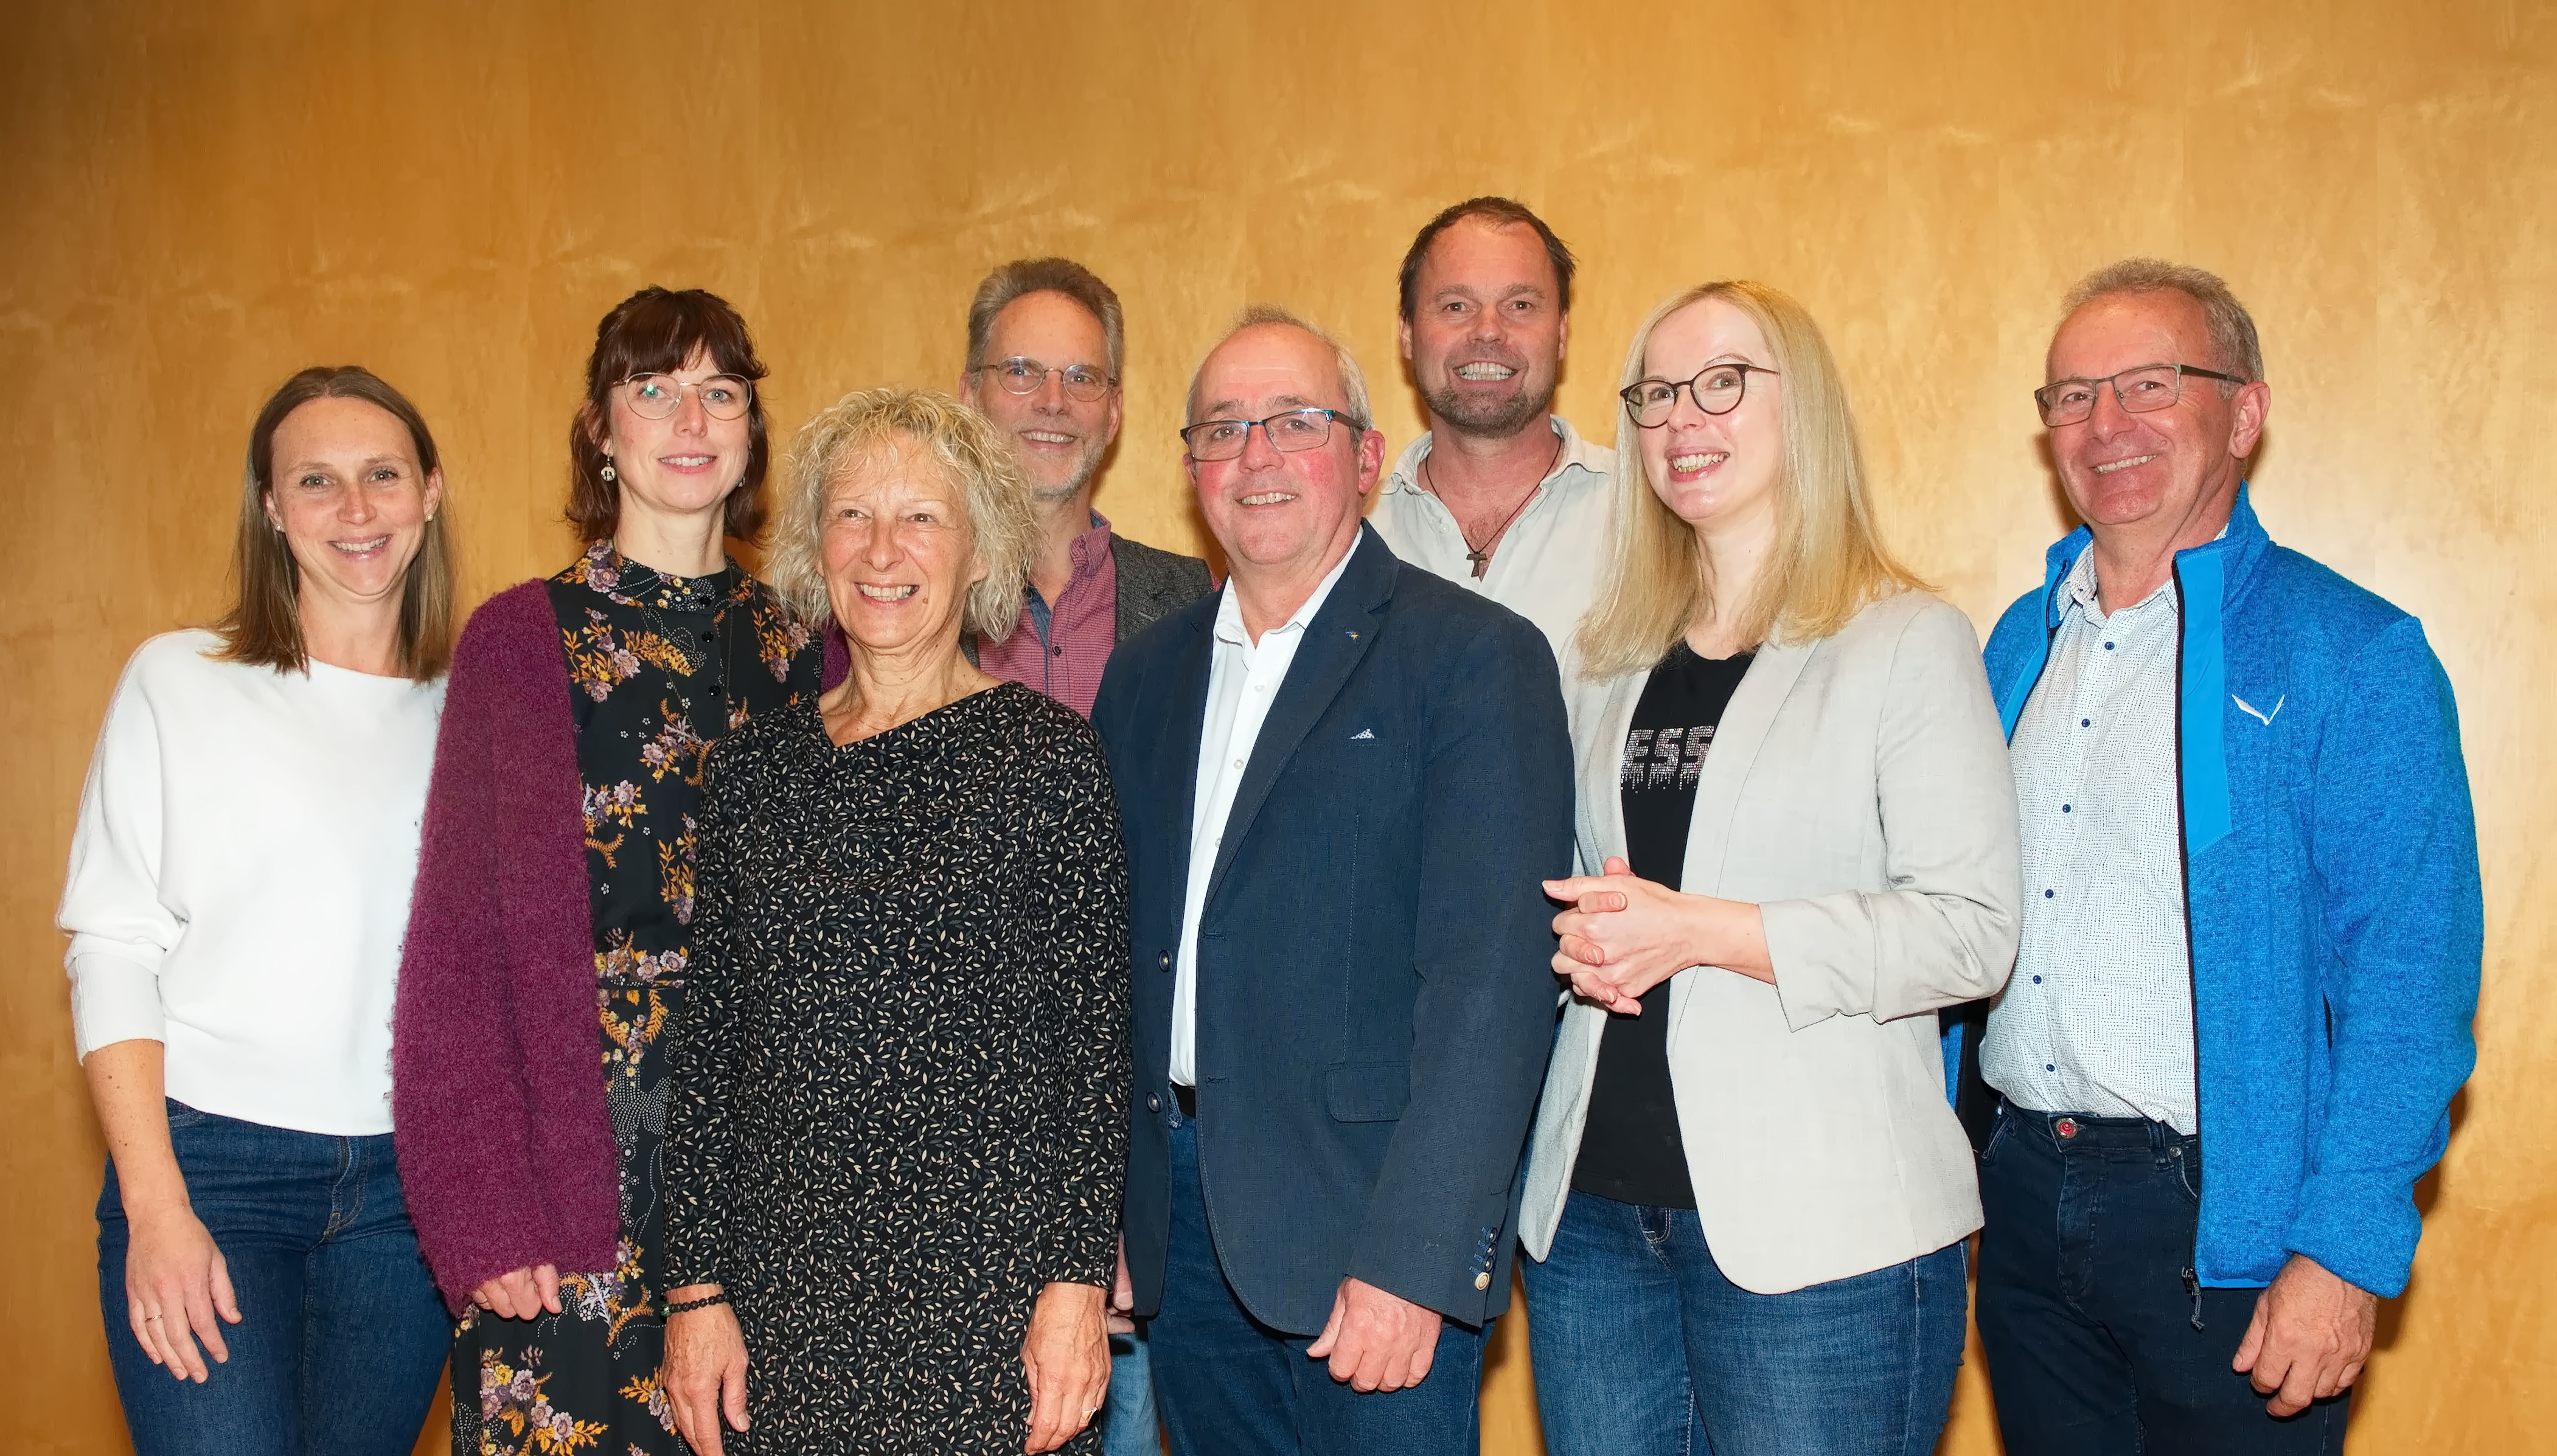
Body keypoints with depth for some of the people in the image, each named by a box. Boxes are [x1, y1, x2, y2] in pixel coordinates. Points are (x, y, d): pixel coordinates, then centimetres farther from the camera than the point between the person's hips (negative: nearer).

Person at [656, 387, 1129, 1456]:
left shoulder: (1047, 755, -4)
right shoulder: (755, 766, 7)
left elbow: (1097, 1038, -5)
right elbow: (708, 1045, 8)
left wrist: (1078, 1285, -9)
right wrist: (697, 1290, 5)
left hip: (987, 1293, -3)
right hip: (781, 1291, 4)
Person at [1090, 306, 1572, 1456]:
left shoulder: (1477, 657, -7)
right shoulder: (1145, 679, 11)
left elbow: (1491, 980, -14)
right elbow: (1117, 959, 13)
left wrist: (1413, 1261, -19)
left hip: (1374, 1233, -5)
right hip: (1185, 1239, 5)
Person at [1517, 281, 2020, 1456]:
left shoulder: (1908, 642, -4)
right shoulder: (1612, 662, 13)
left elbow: (1970, 933, -12)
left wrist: (1698, 931, -18)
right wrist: (1577, 939, -1)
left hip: (1815, 1228, -5)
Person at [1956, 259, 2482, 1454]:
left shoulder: (2351, 653, -9)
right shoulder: (2023, 639, 8)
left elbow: (2410, 977, -13)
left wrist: (2346, 1253, -17)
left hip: (2224, 1220, -5)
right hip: (2026, 1199, 5)